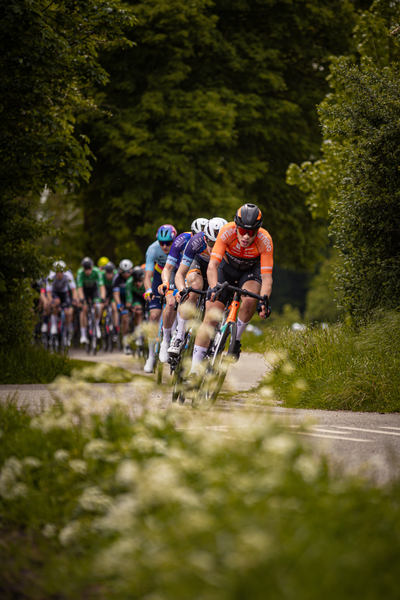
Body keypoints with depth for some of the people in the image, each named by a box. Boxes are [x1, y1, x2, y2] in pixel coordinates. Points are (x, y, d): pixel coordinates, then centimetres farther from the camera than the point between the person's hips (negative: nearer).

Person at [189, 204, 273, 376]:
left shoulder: (265, 241, -32)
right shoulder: (227, 232, -33)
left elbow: (266, 277, -34)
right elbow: (213, 265, -37)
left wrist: (264, 302, -50)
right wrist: (213, 288, -54)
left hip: (250, 271, 0)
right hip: (227, 267, 0)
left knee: (250, 299, -34)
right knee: (211, 318, -13)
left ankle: (236, 340, -9)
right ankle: (194, 369, -10)